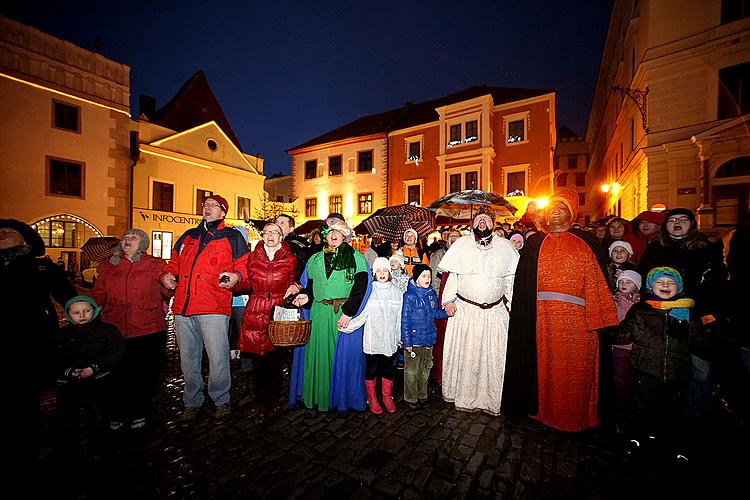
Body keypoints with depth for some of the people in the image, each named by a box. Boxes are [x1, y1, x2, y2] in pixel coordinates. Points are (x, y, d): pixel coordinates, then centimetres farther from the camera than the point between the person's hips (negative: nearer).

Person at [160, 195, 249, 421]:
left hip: (213, 308, -5)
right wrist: (166, 275, 8)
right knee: (188, 360, 14)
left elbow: (243, 265, 3)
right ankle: (192, 403, 31)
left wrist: (235, 276, -17)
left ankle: (221, 400, 19)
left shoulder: (232, 237, 7)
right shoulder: (188, 236, 22)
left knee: (218, 359, -3)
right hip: (183, 308, 5)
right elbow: (175, 263, 28)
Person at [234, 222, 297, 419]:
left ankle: (274, 400, 26)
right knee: (258, 360, 4)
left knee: (276, 359, 5)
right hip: (255, 314, 1)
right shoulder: (253, 257, 9)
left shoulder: (290, 259, 5)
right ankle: (261, 403, 22)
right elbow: (248, 283, 13)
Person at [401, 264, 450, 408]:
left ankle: (422, 395, 38)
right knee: (411, 371, 8)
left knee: (425, 370, 20)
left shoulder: (432, 294, 3)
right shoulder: (409, 296, -15)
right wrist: (406, 342, -14)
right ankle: (411, 398, 27)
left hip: (429, 339, 6)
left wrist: (446, 312, -7)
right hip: (414, 340, -6)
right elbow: (405, 320, -13)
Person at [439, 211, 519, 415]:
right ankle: (462, 394, 25)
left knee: (493, 355, 7)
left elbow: (511, 279, 8)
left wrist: (511, 304, 3)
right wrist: (449, 300, -3)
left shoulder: (505, 246, 7)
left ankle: (491, 398, 25)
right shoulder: (461, 244, 4)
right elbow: (451, 275, 3)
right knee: (462, 353, 6)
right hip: (463, 310, -1)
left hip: (495, 312, 1)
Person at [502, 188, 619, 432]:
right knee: (548, 364, 7)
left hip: (577, 318, 0)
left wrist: (600, 317, -6)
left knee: (577, 367, 6)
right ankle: (547, 410, 25)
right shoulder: (534, 243, 9)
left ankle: (577, 415, 26)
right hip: (545, 318, 1)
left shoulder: (586, 242, 7)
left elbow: (598, 281, 2)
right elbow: (523, 283, 5)